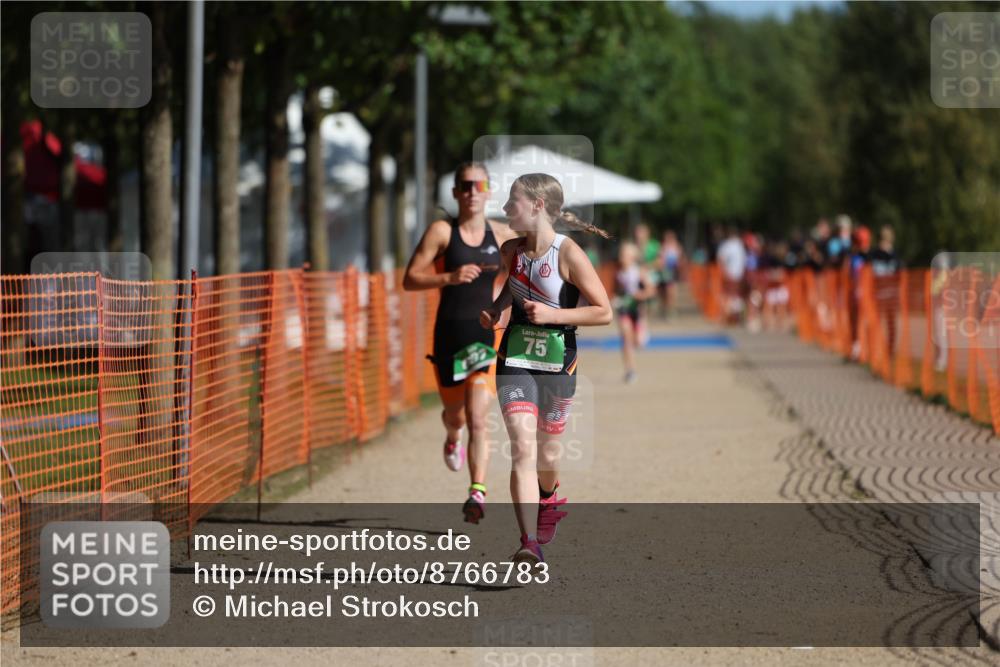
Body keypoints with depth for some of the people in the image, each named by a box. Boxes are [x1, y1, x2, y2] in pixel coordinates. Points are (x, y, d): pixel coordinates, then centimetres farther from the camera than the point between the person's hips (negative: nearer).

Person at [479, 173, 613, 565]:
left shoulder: (568, 254, -13)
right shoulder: (511, 251, 4)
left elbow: (604, 312, -12)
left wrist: (552, 315, -19)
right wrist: (495, 309, 7)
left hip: (557, 364, -3)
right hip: (515, 360, 3)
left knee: (547, 454, 12)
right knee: (523, 448, -15)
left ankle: (548, 499, 48)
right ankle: (529, 542, -22)